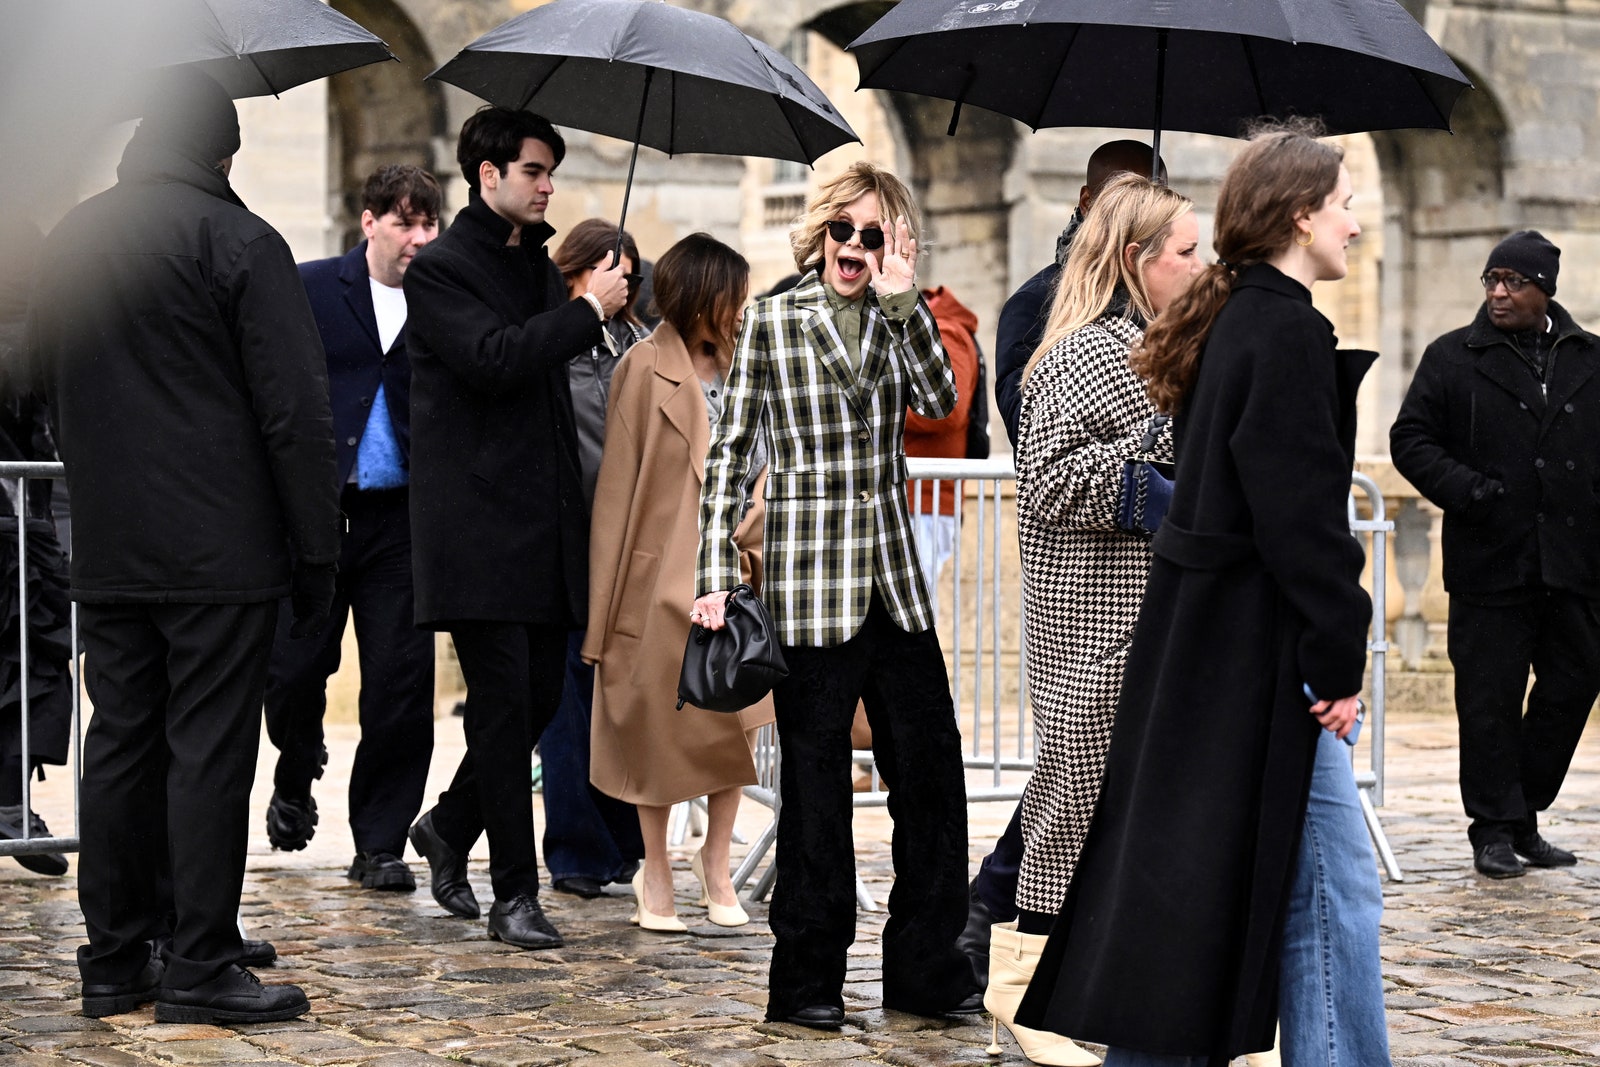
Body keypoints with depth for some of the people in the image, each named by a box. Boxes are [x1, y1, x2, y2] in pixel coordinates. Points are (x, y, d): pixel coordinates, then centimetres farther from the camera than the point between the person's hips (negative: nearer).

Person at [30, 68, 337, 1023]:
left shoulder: (71, 240, 11)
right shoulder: (240, 242, -9)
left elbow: (49, 385, 20)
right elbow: (297, 412, -11)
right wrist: (317, 551, -6)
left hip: (105, 552, 6)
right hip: (220, 550, -6)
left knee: (120, 745, 11)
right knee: (209, 752, -3)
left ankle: (114, 961, 15)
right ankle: (200, 969, -1)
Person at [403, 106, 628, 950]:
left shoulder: (539, 264, 18)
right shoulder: (439, 269, -6)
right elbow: (492, 358, -22)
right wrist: (588, 310, -15)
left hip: (543, 524, 7)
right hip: (479, 525, -7)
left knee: (542, 694, 8)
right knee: (504, 705, -6)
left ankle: (449, 826, 29)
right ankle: (515, 894, 0)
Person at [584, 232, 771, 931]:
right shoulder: (647, 369, -8)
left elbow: (771, 461, 15)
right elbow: (621, 481, -8)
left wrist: (749, 533, -1)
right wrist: (609, 598, -9)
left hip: (734, 574, 5)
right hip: (664, 577, -5)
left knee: (735, 721, 6)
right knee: (659, 723, 4)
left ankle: (716, 864, 21)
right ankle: (656, 876, 16)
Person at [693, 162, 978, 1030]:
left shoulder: (897, 324, 11)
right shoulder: (771, 323, 1)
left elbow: (939, 402, -8)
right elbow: (729, 454, 0)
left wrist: (902, 301, -13)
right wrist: (715, 576, -6)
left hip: (894, 580, 4)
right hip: (809, 585, -4)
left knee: (931, 771, 3)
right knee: (816, 784, 1)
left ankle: (924, 967, 15)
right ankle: (807, 980, 12)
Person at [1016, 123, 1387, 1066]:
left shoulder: (1234, 321, 14)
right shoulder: (1286, 332, -16)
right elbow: (1301, 511, -20)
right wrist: (1339, 659, -15)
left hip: (1206, 633, 10)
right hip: (1258, 649, -10)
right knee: (1332, 882, -4)